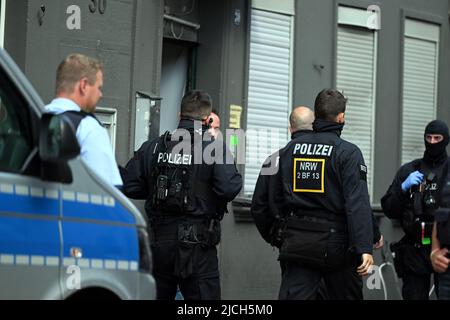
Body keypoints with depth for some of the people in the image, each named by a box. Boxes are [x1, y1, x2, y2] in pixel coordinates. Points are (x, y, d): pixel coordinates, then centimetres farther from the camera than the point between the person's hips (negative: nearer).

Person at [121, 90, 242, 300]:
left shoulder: (152, 148, 5)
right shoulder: (215, 149, -8)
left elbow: (129, 187, 3)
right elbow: (229, 188, -19)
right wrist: (237, 179, 2)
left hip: (158, 242, 4)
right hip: (197, 243, -4)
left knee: (158, 294, 16)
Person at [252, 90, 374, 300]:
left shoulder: (288, 150, 6)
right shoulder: (348, 153, -7)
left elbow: (260, 204, 7)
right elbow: (358, 203, -18)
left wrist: (274, 236, 19)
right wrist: (364, 248, -21)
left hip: (296, 244, 3)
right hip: (335, 244, -3)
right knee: (347, 295, 12)